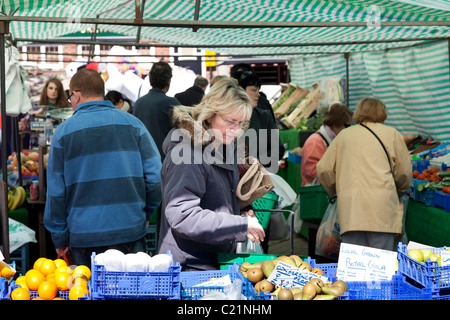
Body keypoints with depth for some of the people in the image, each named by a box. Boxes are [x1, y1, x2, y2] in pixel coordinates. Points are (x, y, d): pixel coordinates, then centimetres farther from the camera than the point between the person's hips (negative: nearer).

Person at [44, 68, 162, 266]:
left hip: (83, 236, 0)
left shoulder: (64, 131, -1)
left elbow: (56, 190, 1)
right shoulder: (132, 124, 1)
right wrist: (145, 213, 14)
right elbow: (155, 176, -1)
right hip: (130, 231, 1)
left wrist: (60, 238, 9)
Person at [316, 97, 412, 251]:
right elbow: (404, 172, 13)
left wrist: (335, 191, 30)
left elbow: (323, 169, 14)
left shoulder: (344, 134, 19)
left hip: (349, 205, 2)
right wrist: (398, 192, 32)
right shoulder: (392, 134, 15)